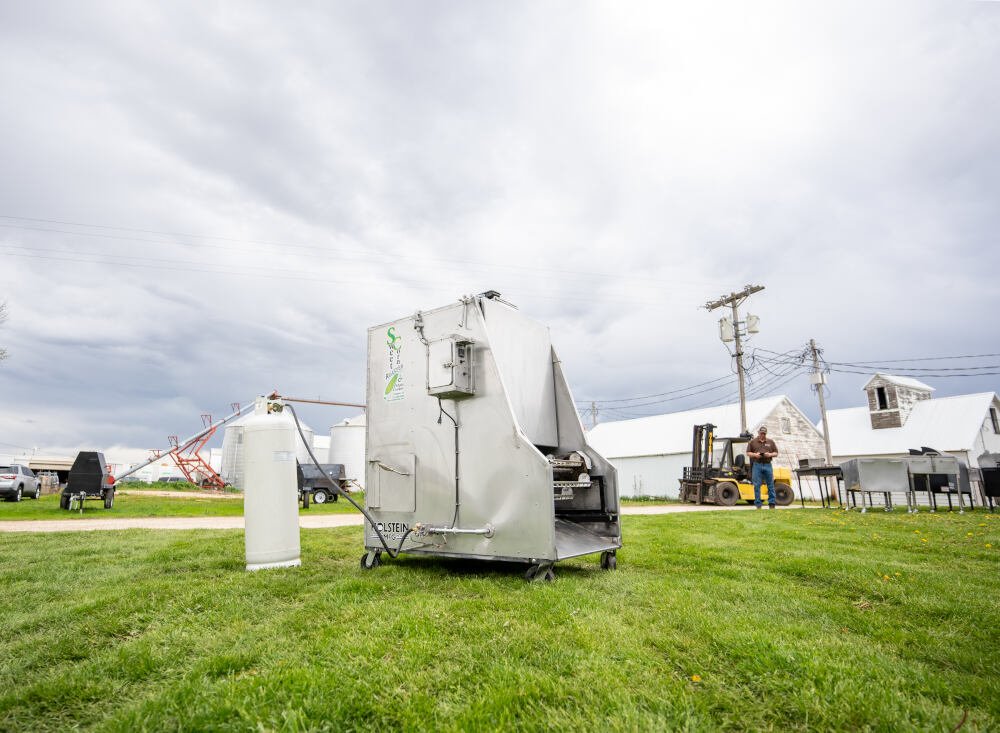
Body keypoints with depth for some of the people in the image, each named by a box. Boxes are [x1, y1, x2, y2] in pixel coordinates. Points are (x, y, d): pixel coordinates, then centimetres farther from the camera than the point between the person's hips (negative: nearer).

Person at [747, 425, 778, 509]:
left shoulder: (770, 442, 12)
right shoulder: (752, 442, 8)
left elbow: (776, 453, 12)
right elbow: (748, 453, 8)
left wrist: (770, 454, -8)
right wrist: (755, 455, -11)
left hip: (768, 465, 1)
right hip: (757, 465, -1)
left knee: (770, 485, 2)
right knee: (757, 485, -2)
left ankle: (771, 503, 10)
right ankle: (758, 504, 4)